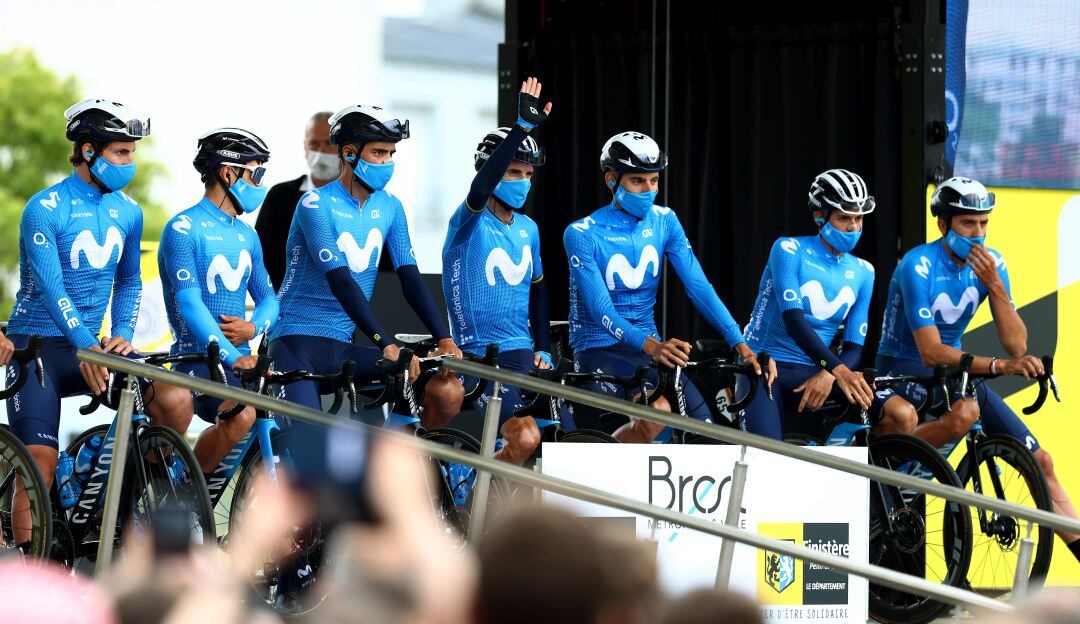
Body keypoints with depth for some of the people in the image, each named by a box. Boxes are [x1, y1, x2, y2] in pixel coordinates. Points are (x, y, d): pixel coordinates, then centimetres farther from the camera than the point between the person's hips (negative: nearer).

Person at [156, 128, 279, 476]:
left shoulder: (246, 237, 17)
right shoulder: (183, 229, -7)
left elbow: (268, 299, 18)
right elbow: (190, 304, -18)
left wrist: (253, 328, -6)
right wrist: (231, 356, -29)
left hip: (240, 359, 7)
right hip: (197, 360, -7)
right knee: (242, 415, -32)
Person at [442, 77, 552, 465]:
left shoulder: (528, 229, 13)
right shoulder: (470, 222, -8)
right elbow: (480, 188, -30)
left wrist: (543, 347, 16)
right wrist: (523, 128, -37)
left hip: (522, 356, 7)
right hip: (480, 357, -7)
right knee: (525, 439, -24)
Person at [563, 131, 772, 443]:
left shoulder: (664, 221, 3)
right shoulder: (582, 235, -12)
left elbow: (699, 286, -4)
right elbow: (600, 309, -22)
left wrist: (739, 344, -18)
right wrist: (650, 345, -39)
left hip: (651, 349, 5)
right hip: (599, 352, -5)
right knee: (655, 414, -32)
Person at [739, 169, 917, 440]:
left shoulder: (862, 273, 9)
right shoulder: (789, 250, -6)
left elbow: (855, 347, 4)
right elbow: (793, 321, -20)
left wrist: (827, 375, -20)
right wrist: (838, 370, -33)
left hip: (812, 373, 4)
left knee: (903, 415, -18)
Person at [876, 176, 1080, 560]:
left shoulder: (990, 264, -3)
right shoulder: (919, 266, -21)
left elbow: (1016, 346, -10)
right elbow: (931, 352, -29)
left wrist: (994, 285, -23)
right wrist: (998, 366, -40)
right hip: (903, 368, -6)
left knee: (1040, 462, -3)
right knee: (965, 412, -39)